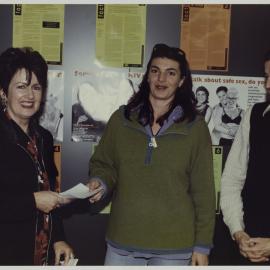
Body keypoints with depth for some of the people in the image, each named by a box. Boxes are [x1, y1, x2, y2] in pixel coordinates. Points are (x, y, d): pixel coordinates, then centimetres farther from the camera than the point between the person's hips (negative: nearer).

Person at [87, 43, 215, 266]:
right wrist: (100, 182, -12)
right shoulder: (121, 119, 1)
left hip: (174, 246, -1)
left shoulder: (195, 127, -3)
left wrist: (202, 244, -1)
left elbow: (203, 190, -2)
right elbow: (103, 164, 10)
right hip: (122, 242, 2)